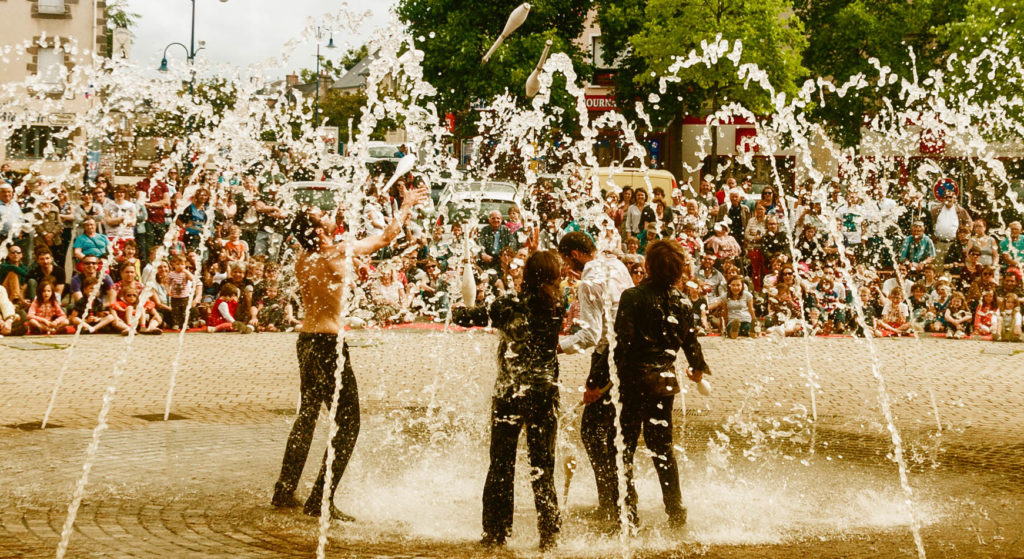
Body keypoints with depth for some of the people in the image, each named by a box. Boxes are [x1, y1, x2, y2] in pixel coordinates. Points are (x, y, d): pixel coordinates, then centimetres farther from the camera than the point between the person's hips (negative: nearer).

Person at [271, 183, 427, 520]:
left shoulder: (302, 259, 3)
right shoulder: (335, 256, -16)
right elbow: (385, 238, -8)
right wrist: (406, 206, 6)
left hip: (306, 339, 8)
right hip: (328, 343, -8)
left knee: (307, 416, 20)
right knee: (348, 423, -2)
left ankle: (284, 491, 25)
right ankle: (321, 501, -6)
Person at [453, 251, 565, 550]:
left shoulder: (511, 305, -11)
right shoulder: (558, 307, -4)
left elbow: (465, 317, -8)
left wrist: (459, 311, 13)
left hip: (509, 393, -2)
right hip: (546, 392, 2)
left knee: (501, 466, 9)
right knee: (543, 468, 10)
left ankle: (496, 532, 12)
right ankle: (549, 534, 8)